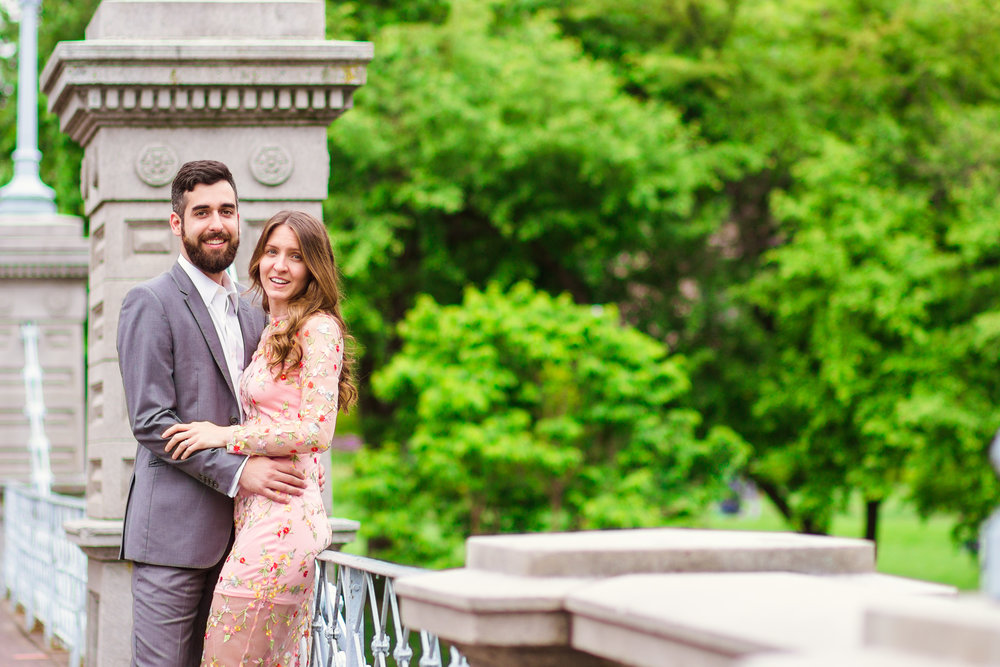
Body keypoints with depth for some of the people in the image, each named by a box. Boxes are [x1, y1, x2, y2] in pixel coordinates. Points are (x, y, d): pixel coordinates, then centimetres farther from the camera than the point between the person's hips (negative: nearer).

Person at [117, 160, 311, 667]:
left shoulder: (252, 315, 19)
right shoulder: (150, 302, -4)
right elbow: (150, 421, -11)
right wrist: (236, 472, -18)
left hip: (233, 536, 7)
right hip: (172, 533, -7)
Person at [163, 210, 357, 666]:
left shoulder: (318, 329, -8)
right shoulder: (271, 333, 19)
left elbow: (317, 430, -16)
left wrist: (225, 436, -10)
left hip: (280, 520, -9)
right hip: (258, 514, 9)